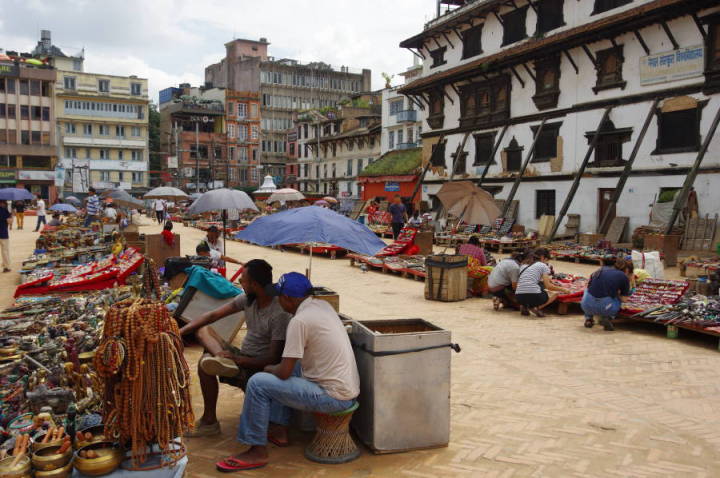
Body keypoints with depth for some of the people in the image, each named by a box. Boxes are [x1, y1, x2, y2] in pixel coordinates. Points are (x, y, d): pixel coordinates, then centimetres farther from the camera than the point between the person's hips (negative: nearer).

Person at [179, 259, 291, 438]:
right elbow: (212, 316, 1)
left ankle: (209, 422, -9)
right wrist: (181, 331, -8)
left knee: (205, 363, -24)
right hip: (243, 357, 9)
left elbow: (273, 358, -23)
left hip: (259, 368, -8)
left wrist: (237, 359, -24)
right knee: (202, 329, 2)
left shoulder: (279, 313, -24)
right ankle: (221, 359, -28)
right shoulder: (248, 299, 0)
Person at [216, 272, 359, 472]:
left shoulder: (299, 321, -20)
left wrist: (268, 369, 5)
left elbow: (284, 372, -16)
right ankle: (279, 428, 29)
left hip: (334, 397, -9)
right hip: (348, 387, 9)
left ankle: (257, 451, 4)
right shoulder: (323, 305, 6)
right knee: (284, 367, 25)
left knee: (258, 383, -8)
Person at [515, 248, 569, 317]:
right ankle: (537, 307, -3)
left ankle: (524, 306, 8)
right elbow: (548, 286, 0)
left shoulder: (523, 266, 23)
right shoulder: (543, 266, 8)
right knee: (555, 293, 23)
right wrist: (563, 289, 15)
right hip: (533, 296, -5)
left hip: (519, 297, 6)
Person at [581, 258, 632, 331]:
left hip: (587, 306, 3)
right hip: (604, 308, -2)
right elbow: (624, 299, 12)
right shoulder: (624, 277, 9)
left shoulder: (600, 270, 19)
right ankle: (607, 318, 5)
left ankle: (588, 318, 22)